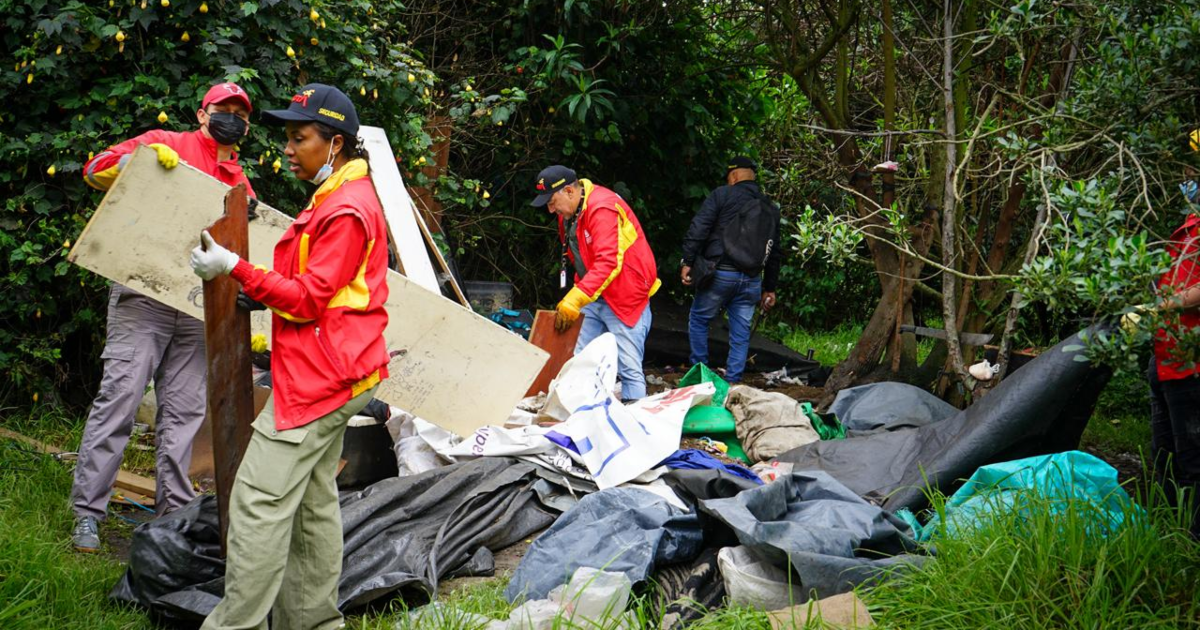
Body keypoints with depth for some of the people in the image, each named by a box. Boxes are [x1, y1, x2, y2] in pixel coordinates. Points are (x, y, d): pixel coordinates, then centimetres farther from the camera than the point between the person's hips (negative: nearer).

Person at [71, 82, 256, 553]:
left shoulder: (240, 185, 19)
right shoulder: (167, 144, 4)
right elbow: (96, 171, -3)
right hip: (143, 298, -5)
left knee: (184, 411, 6)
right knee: (119, 398, -8)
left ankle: (174, 510, 14)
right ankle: (87, 512, -4)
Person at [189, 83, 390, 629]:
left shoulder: (345, 212, -16)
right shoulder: (338, 199, 17)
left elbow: (309, 299, -19)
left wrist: (236, 269, -19)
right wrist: (263, 294, 10)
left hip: (319, 376, -11)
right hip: (329, 373, 11)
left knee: (261, 499, -11)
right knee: (313, 500, 14)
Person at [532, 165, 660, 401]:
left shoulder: (603, 209, -20)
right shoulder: (567, 214, 10)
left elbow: (608, 263, -29)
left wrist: (575, 300, -33)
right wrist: (577, 294, 10)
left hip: (626, 296, -9)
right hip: (594, 297, 9)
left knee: (628, 368, -11)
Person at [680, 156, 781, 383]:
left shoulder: (722, 195, 1)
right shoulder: (770, 208, 18)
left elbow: (698, 229, -10)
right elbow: (774, 252, 20)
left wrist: (687, 262, -8)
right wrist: (769, 287, 25)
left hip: (721, 273, -4)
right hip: (752, 279, 4)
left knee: (698, 319, 12)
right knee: (741, 332, 10)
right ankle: (733, 381, 8)